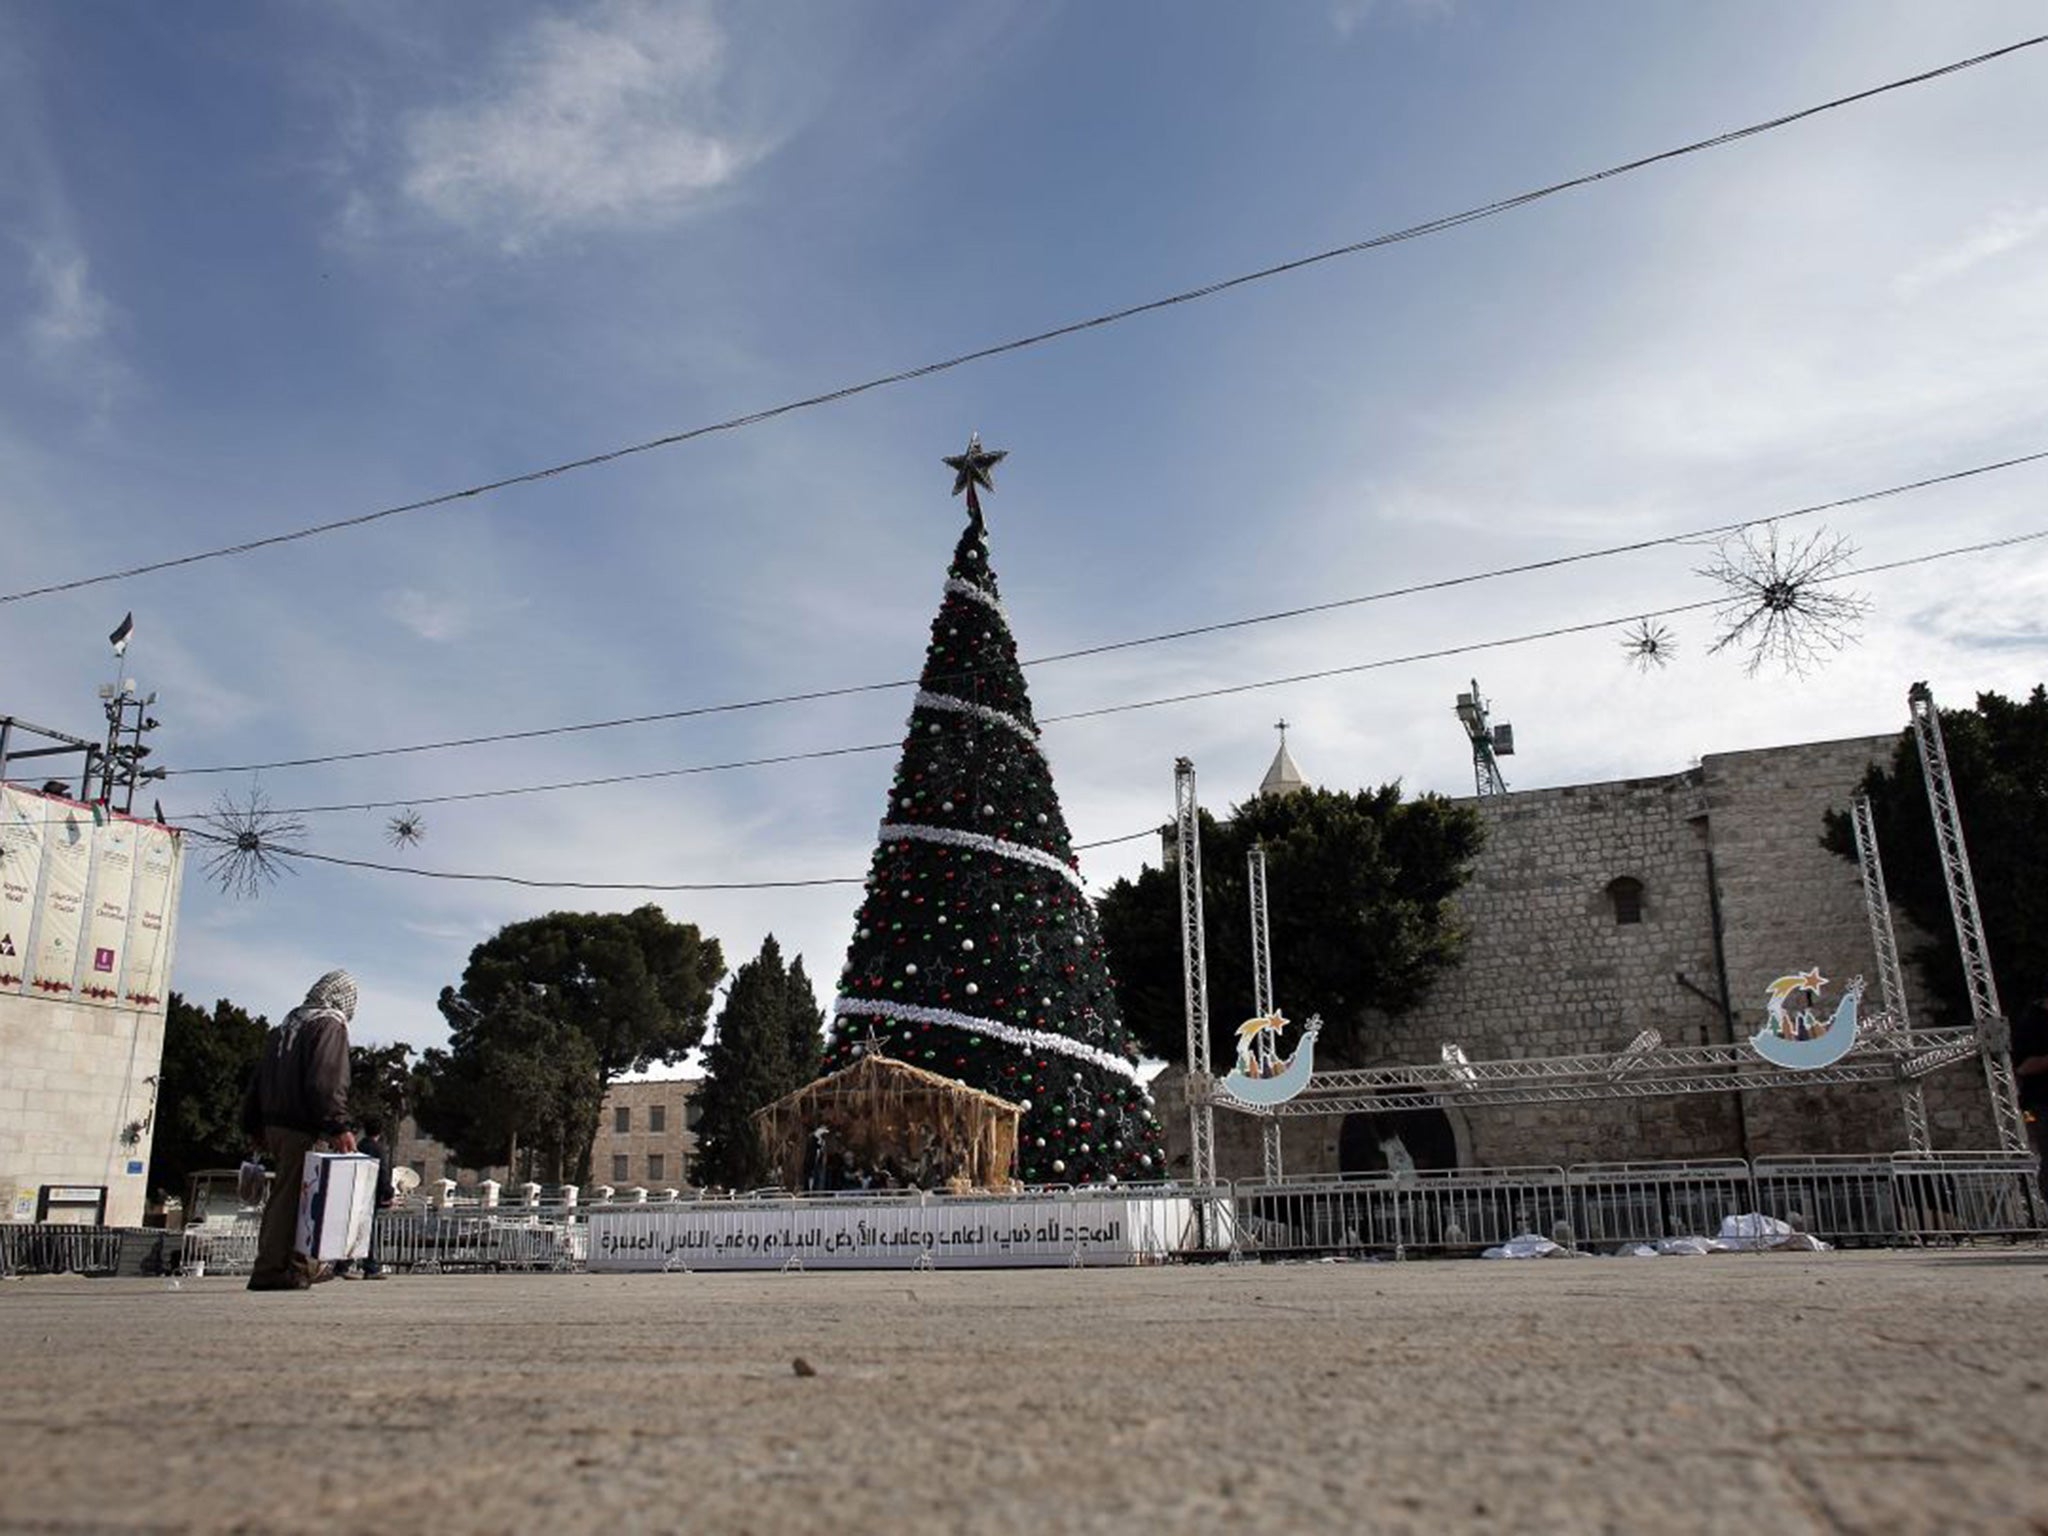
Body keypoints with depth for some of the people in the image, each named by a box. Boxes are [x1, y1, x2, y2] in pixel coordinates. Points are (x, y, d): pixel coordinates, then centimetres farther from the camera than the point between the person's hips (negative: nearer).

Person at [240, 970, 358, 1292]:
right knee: (291, 1196, -6)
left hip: (275, 1125, 9)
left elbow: (259, 1080, 21)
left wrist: (255, 1126, 25)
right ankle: (271, 1271, -6)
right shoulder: (330, 1026, -8)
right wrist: (339, 1126, -22)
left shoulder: (285, 1027, 20)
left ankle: (301, 1265, 19)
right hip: (304, 1131, -9)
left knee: (285, 1195, 14)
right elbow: (327, 1082, -20)